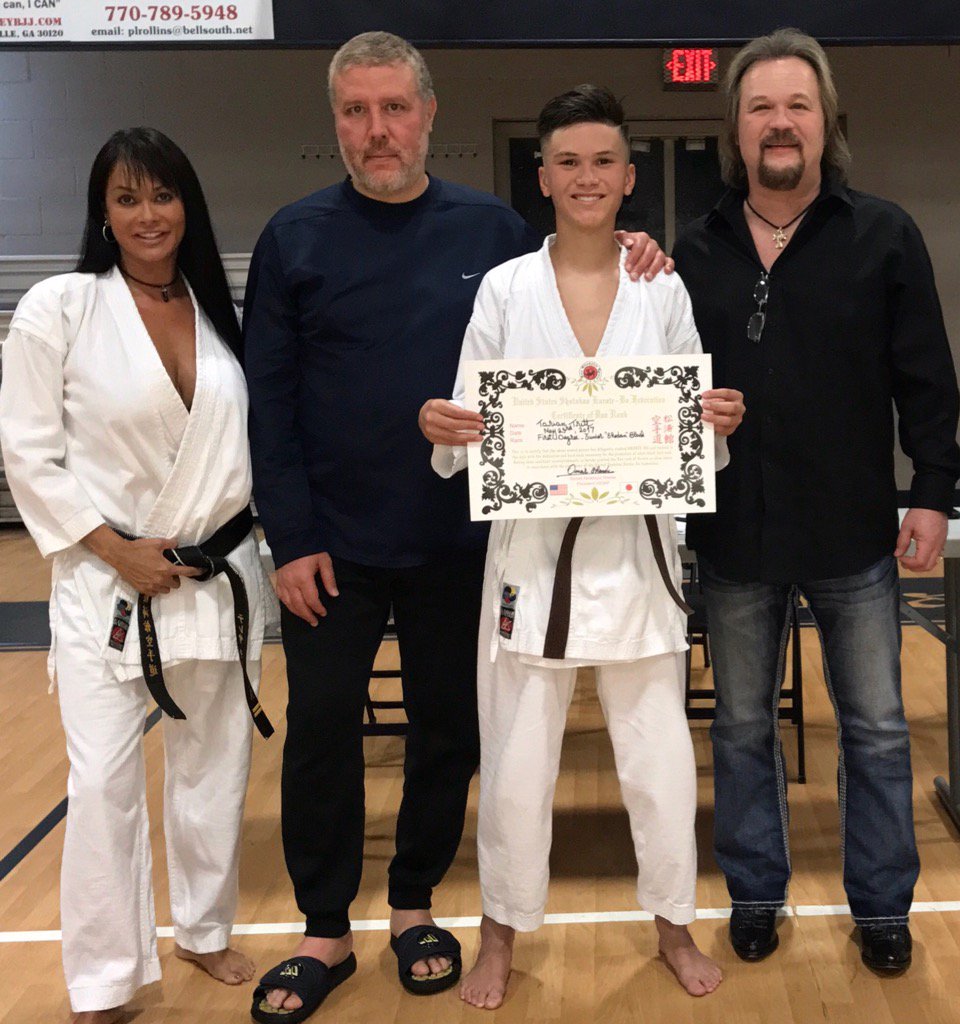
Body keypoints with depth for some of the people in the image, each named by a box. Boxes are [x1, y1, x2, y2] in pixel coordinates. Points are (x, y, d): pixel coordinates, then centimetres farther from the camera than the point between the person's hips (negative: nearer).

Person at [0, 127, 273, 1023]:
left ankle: (203, 929, 34)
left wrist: (246, 539, 3)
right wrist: (118, 551, -13)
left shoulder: (215, 310, 6)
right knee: (103, 780, -2)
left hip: (220, 575, 4)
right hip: (106, 580, -4)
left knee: (215, 765, 13)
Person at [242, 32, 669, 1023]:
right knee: (320, 731, 5)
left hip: (458, 541, 1)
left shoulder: (493, 229, 1)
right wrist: (291, 538, -9)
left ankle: (415, 904, 32)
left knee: (448, 727, 11)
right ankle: (324, 932, 23)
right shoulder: (295, 238, -1)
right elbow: (268, 399, -3)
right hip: (332, 545, -1)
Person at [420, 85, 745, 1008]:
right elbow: (473, 434, 0)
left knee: (660, 755, 11)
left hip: (635, 552, 1)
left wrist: (720, 425, -15)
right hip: (534, 552, -1)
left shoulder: (663, 290, 3)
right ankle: (501, 933, 31)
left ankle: (673, 923, 35)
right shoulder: (504, 289, -1)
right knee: (516, 763, 8)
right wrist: (441, 430, -21)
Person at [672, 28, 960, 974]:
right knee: (742, 726, 13)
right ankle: (755, 893, 30)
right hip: (733, 534, 2)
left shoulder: (883, 237, -1)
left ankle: (881, 904, 27)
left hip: (853, 533, -1)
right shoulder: (697, 252, 5)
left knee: (875, 727, 9)